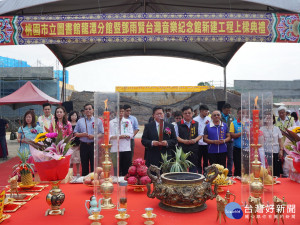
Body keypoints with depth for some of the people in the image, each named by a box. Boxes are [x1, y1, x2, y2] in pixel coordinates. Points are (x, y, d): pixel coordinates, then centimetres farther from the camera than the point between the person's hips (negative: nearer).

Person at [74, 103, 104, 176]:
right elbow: (75, 133, 11)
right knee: (84, 165, 8)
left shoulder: (98, 121, 6)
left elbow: (101, 133, 3)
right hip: (84, 145, 2)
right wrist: (82, 134, -9)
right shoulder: (80, 121, 11)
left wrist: (94, 136, -14)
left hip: (94, 145, -2)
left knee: (94, 165, -2)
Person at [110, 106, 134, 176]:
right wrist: (115, 137, -18)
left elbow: (131, 134, 6)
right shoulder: (111, 122, 8)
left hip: (126, 148, 1)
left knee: (127, 168, 1)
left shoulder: (128, 121, 12)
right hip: (115, 149, -1)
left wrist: (126, 135, -14)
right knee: (117, 168, 1)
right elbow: (109, 136, 1)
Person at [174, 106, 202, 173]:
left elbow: (200, 134, 10)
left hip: (193, 149, 2)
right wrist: (183, 141, -16)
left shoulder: (196, 124, 11)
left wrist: (195, 140, -9)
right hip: (182, 149, -2)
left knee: (193, 168, 6)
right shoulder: (178, 124, 5)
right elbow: (176, 136, 0)